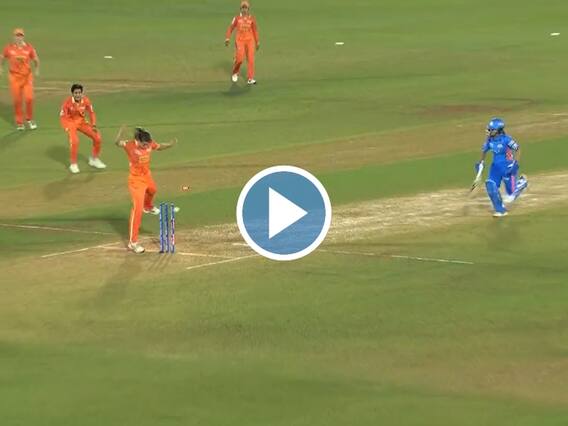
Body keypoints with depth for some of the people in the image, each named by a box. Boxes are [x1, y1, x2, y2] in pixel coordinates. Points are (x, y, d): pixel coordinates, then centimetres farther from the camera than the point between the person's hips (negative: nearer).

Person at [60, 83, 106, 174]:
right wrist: (67, 129, -27)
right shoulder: (68, 102, -23)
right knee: (74, 141, -29)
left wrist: (93, 125, -9)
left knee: (97, 138, 0)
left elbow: (91, 112, 2)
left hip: (81, 122, 5)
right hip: (70, 122, -5)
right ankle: (73, 164, -9)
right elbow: (62, 117, -16)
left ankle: (94, 159, 24)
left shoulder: (86, 100, -13)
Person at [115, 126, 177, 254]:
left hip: (147, 176, 7)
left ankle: (148, 207, 77)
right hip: (136, 179, -7)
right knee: (137, 208, -17)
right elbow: (118, 143, -43)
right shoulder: (130, 145, -28)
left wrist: (170, 144, -8)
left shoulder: (150, 143, -11)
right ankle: (132, 242, -15)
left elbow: (159, 147, 9)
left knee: (152, 191, 38)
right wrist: (121, 132, -62)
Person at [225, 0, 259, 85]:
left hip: (250, 40, 1)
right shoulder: (237, 18, 2)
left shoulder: (252, 19, 4)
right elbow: (231, 28, 4)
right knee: (239, 57, -14)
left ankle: (250, 79, -5)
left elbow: (255, 31, 12)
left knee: (251, 58, -8)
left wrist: (257, 42, 12)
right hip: (240, 40, -1)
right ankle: (235, 73, 14)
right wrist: (227, 38, -9)